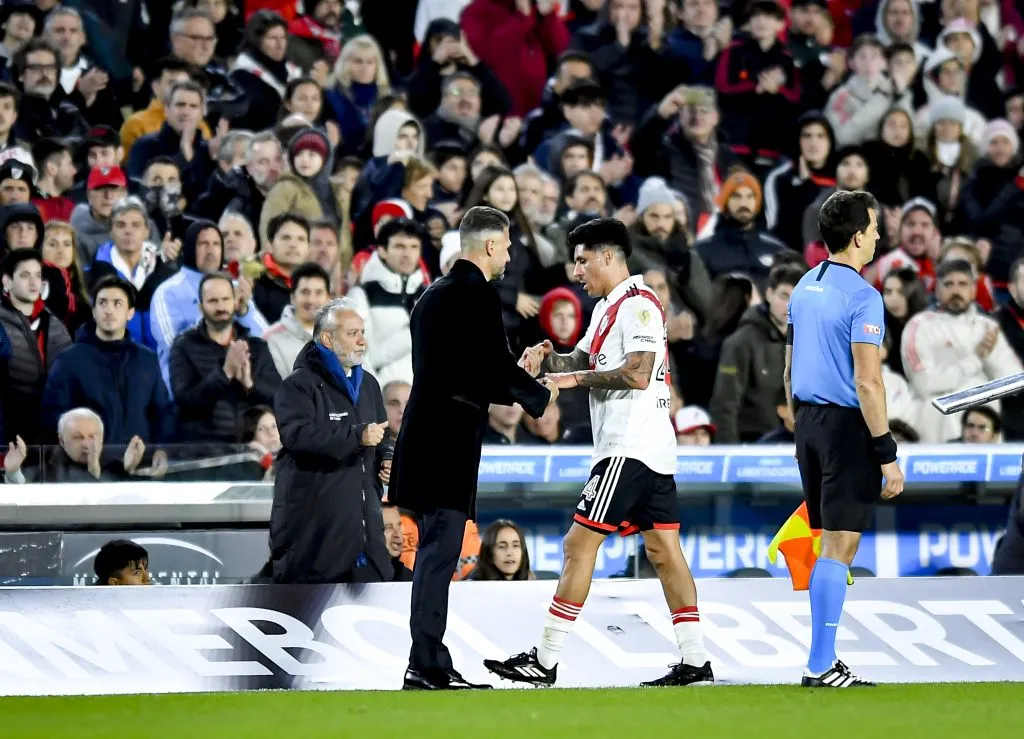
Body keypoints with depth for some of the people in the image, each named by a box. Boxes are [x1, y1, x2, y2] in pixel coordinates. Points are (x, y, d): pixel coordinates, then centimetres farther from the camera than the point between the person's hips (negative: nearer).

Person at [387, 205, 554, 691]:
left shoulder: (435, 295, 18)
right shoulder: (478, 295, -11)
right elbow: (497, 367, -13)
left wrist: (516, 384, 25)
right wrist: (540, 395, 5)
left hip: (428, 439, 10)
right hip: (449, 445, -10)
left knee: (435, 553, 12)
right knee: (440, 551, -9)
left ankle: (434, 666, 14)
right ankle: (426, 665, -11)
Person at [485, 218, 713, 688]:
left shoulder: (636, 304, -12)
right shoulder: (607, 307, 20)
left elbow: (637, 373, -21)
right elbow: (581, 363, 21)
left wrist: (577, 379, -13)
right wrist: (547, 358, 1)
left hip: (630, 449, -10)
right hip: (652, 451, 10)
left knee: (580, 543, -10)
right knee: (663, 549, 7)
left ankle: (544, 662, -10)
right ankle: (695, 663, 6)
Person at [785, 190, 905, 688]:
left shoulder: (805, 288, 11)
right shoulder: (862, 297, -15)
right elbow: (867, 383, -19)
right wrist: (887, 456, -16)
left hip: (809, 422, 8)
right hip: (847, 424, -8)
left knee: (829, 543, 13)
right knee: (840, 547, -6)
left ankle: (824, 661, 14)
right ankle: (820, 667, -7)